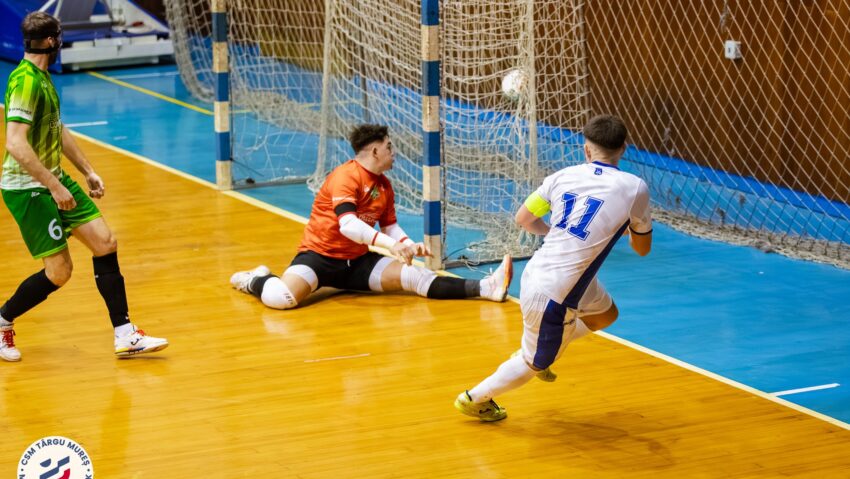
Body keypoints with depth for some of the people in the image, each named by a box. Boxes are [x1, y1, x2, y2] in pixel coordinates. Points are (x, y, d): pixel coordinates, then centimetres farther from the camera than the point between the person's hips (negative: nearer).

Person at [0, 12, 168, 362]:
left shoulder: (43, 77, 10)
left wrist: (87, 171, 20)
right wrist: (54, 186, -27)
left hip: (52, 180, 10)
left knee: (105, 243, 1)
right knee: (59, 271, -7)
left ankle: (125, 335, 4)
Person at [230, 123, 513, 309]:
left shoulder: (384, 186, 7)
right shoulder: (345, 176, -19)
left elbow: (390, 227, 15)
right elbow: (347, 224, -32)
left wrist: (409, 245, -7)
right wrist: (390, 244, -41)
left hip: (357, 262, 7)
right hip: (320, 256, -7)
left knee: (415, 276, -11)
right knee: (282, 298, -33)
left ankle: (486, 288, -18)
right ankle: (256, 280, 0)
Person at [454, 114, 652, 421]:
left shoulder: (565, 176, 1)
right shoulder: (634, 188, -10)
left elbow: (524, 219, 10)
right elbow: (642, 248, 5)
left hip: (536, 271, 6)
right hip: (552, 296, -6)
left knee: (605, 315, 31)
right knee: (535, 364, 22)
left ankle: (540, 352, 39)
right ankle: (475, 399, 37)